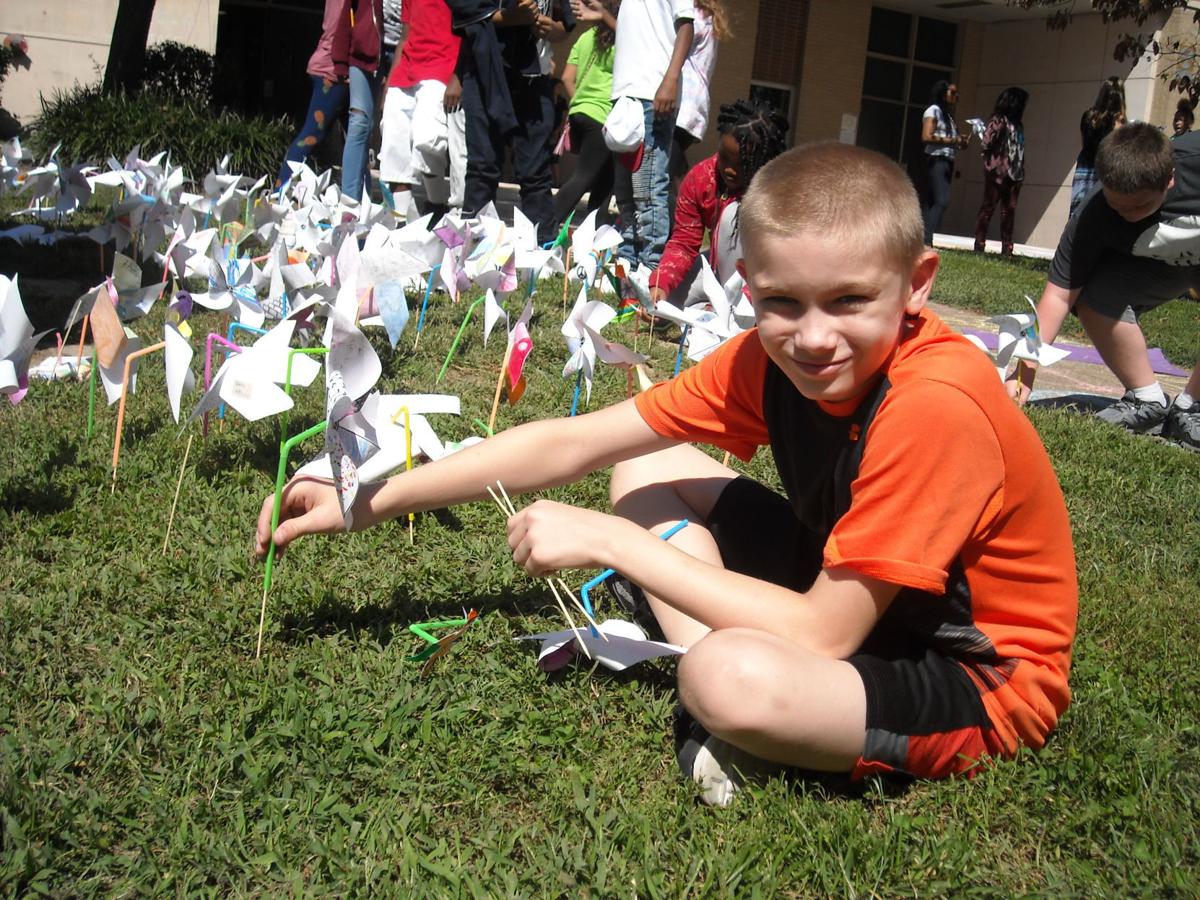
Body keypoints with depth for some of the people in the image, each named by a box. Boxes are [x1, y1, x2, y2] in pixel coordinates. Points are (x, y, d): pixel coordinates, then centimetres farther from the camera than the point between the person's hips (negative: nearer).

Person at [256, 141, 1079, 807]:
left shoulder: (936, 404, -32)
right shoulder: (772, 357, -11)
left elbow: (822, 635, -30)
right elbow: (571, 444, -9)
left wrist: (608, 541, -27)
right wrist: (368, 501, -12)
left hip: (975, 672, -7)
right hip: (852, 594, 7)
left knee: (735, 679, -39)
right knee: (646, 465, 0)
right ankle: (725, 713, -9)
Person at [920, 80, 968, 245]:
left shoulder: (948, 114, 22)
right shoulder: (934, 110, -4)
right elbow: (926, 137, -15)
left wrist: (960, 141, 1)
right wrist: (952, 140, -14)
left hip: (947, 162, 9)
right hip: (936, 161, -9)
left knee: (932, 201, 3)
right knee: (942, 200, -19)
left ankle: (924, 239, 0)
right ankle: (926, 239, -23)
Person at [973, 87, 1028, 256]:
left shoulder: (1017, 124, 17)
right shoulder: (998, 120, -5)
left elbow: (1019, 151, 16)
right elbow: (986, 144, -13)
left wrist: (1020, 170, 8)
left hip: (1013, 173, 7)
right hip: (997, 172, -7)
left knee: (1009, 209, 5)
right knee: (988, 206, -3)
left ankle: (1006, 247, 8)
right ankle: (979, 243, 0)